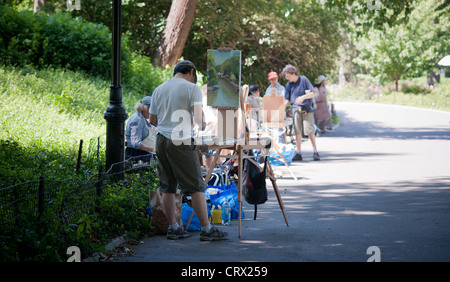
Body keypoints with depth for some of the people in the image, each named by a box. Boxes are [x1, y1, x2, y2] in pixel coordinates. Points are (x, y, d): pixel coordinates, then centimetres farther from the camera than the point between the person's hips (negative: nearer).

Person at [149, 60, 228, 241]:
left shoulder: (159, 90, 14)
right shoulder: (191, 88, -3)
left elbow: (152, 120, 18)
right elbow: (198, 116, -12)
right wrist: (202, 126, 9)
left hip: (161, 139, 6)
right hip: (181, 141, -6)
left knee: (167, 187, 10)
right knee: (196, 187, -3)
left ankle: (173, 228, 13)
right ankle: (206, 229, -3)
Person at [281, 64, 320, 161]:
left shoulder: (304, 80, -3)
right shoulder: (289, 84, 7)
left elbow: (313, 93, -4)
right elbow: (287, 99, 10)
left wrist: (303, 97, -19)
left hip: (307, 109, -3)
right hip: (296, 109, 3)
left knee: (310, 131, -6)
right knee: (297, 132, 0)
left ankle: (315, 152, 3)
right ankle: (298, 153, 5)